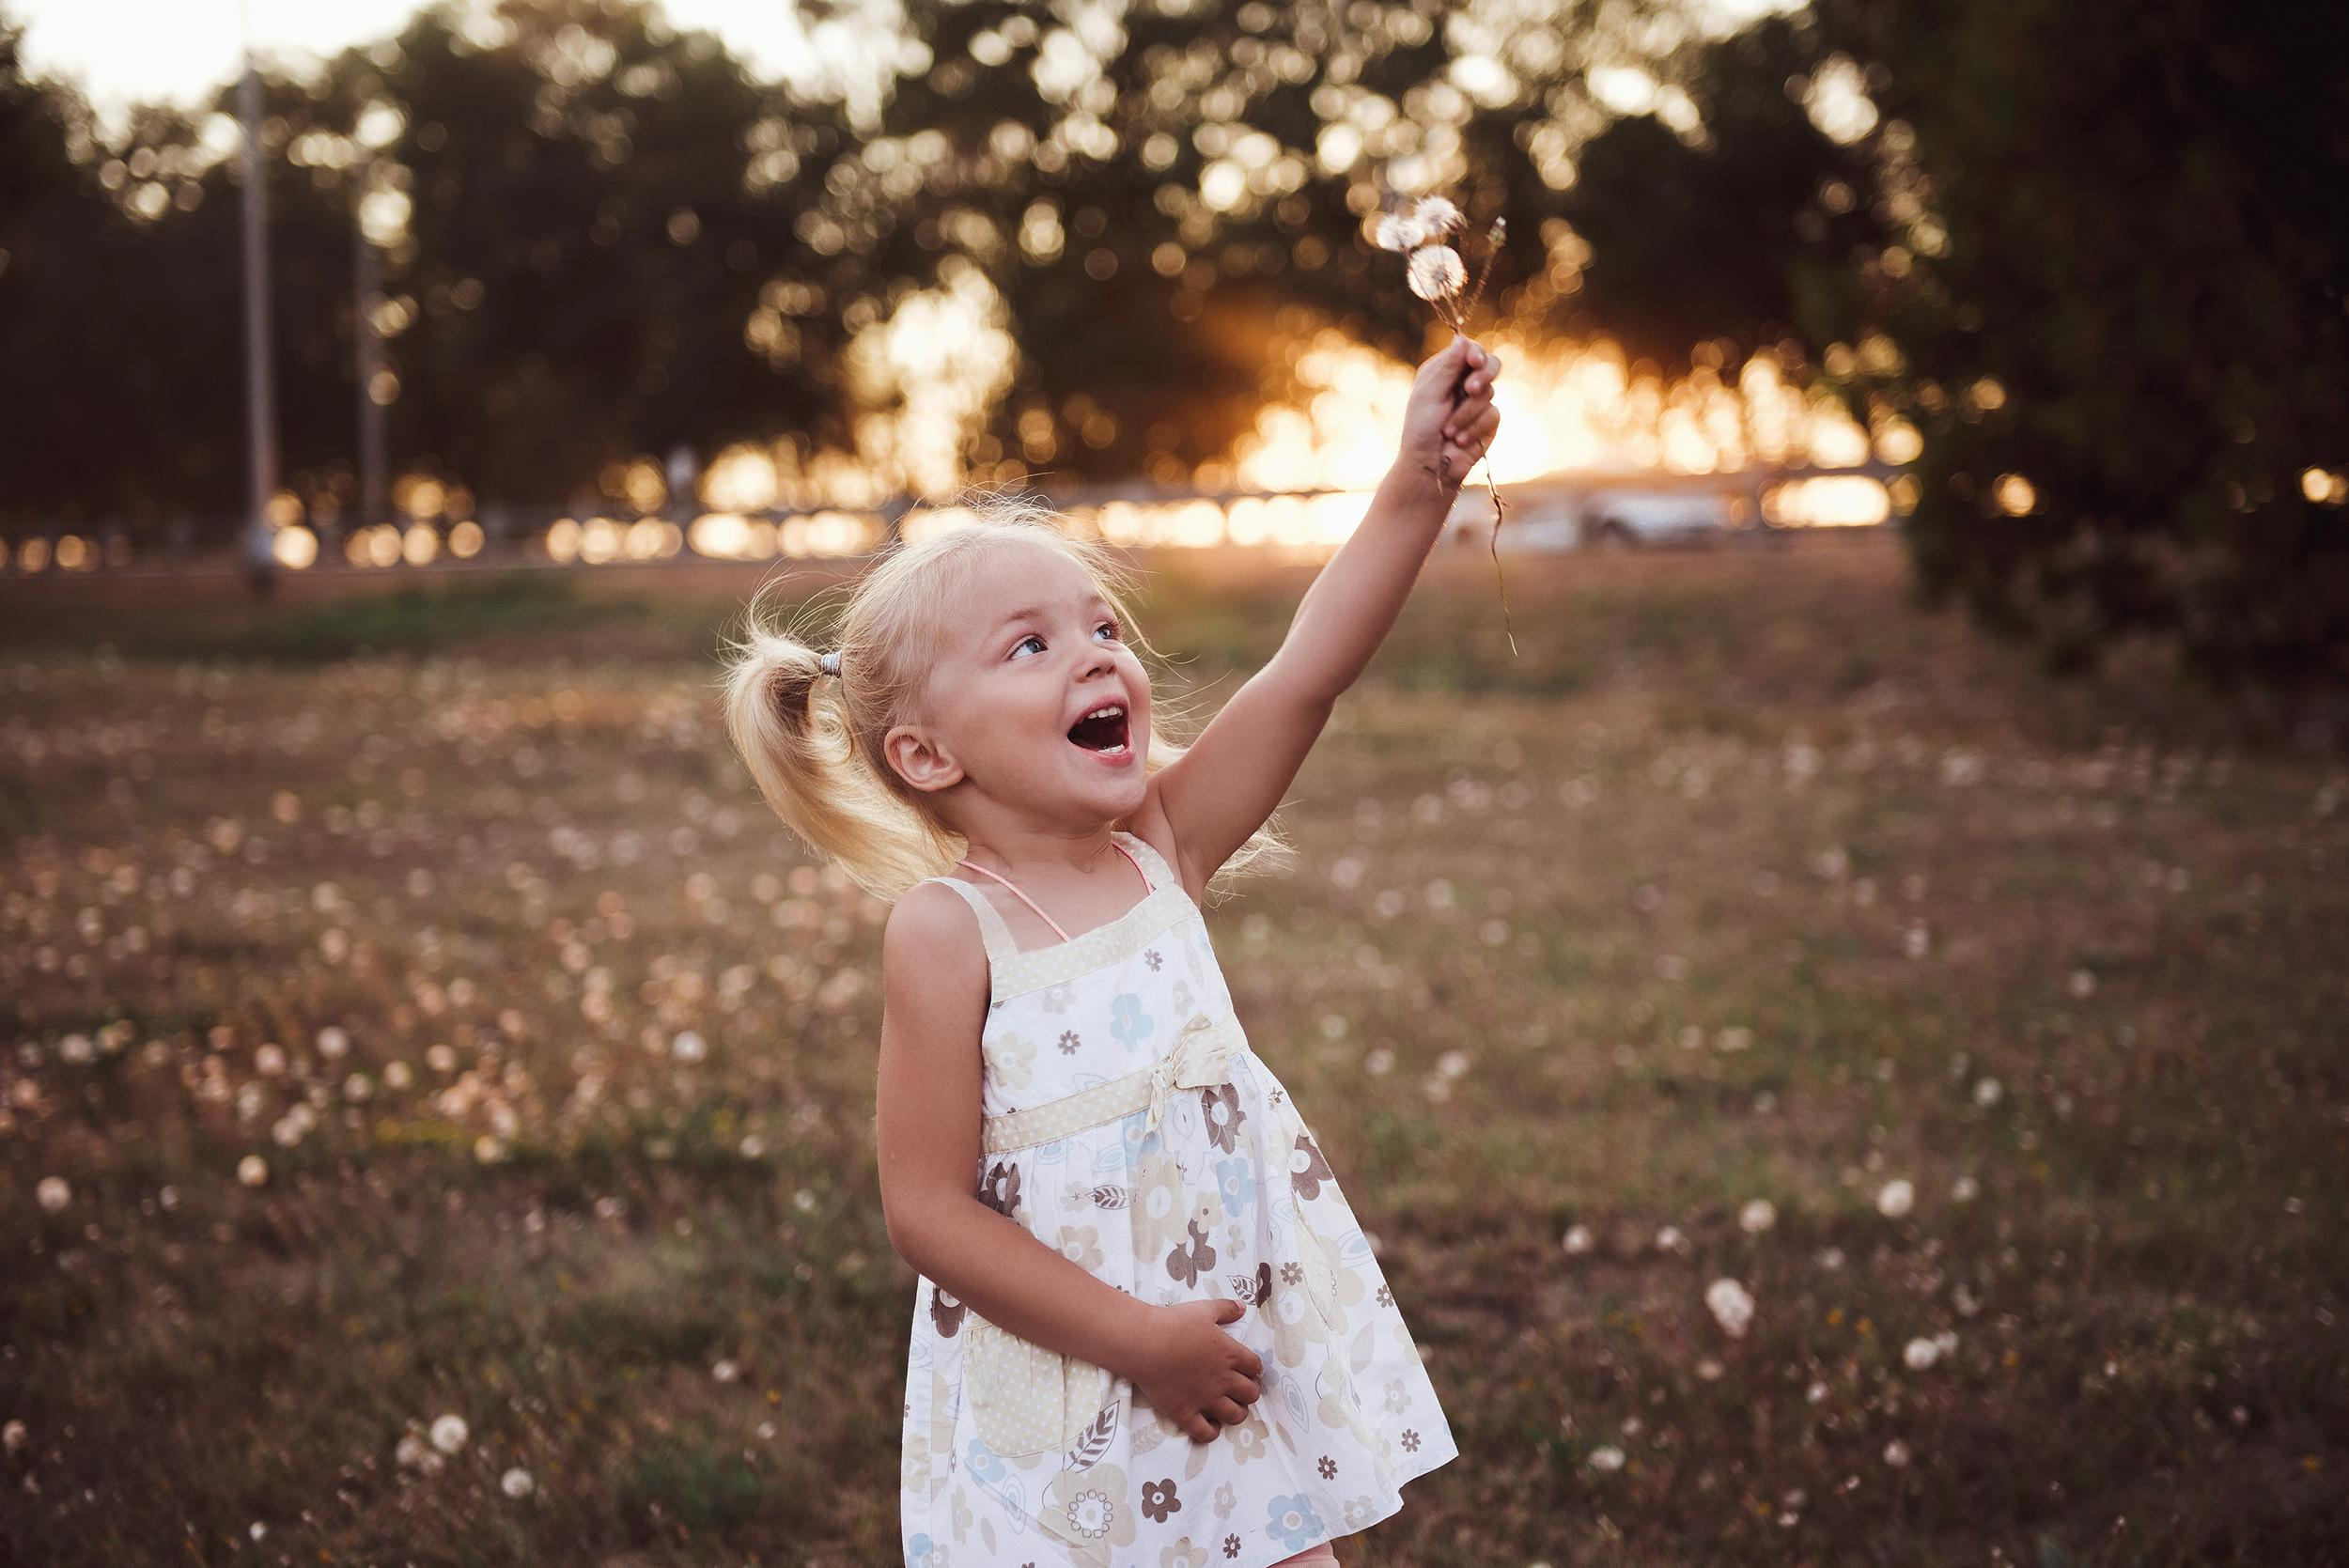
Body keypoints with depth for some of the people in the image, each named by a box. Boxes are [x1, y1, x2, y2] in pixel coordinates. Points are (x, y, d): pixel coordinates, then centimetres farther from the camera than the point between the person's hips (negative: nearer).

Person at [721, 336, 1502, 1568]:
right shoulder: (946, 934, -15)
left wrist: (1418, 482, -20)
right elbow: (929, 1210, -17)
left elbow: (1306, 674, -11)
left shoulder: (1162, 849, -1)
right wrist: (1139, 1340, -17)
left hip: (1247, 1360, 5)